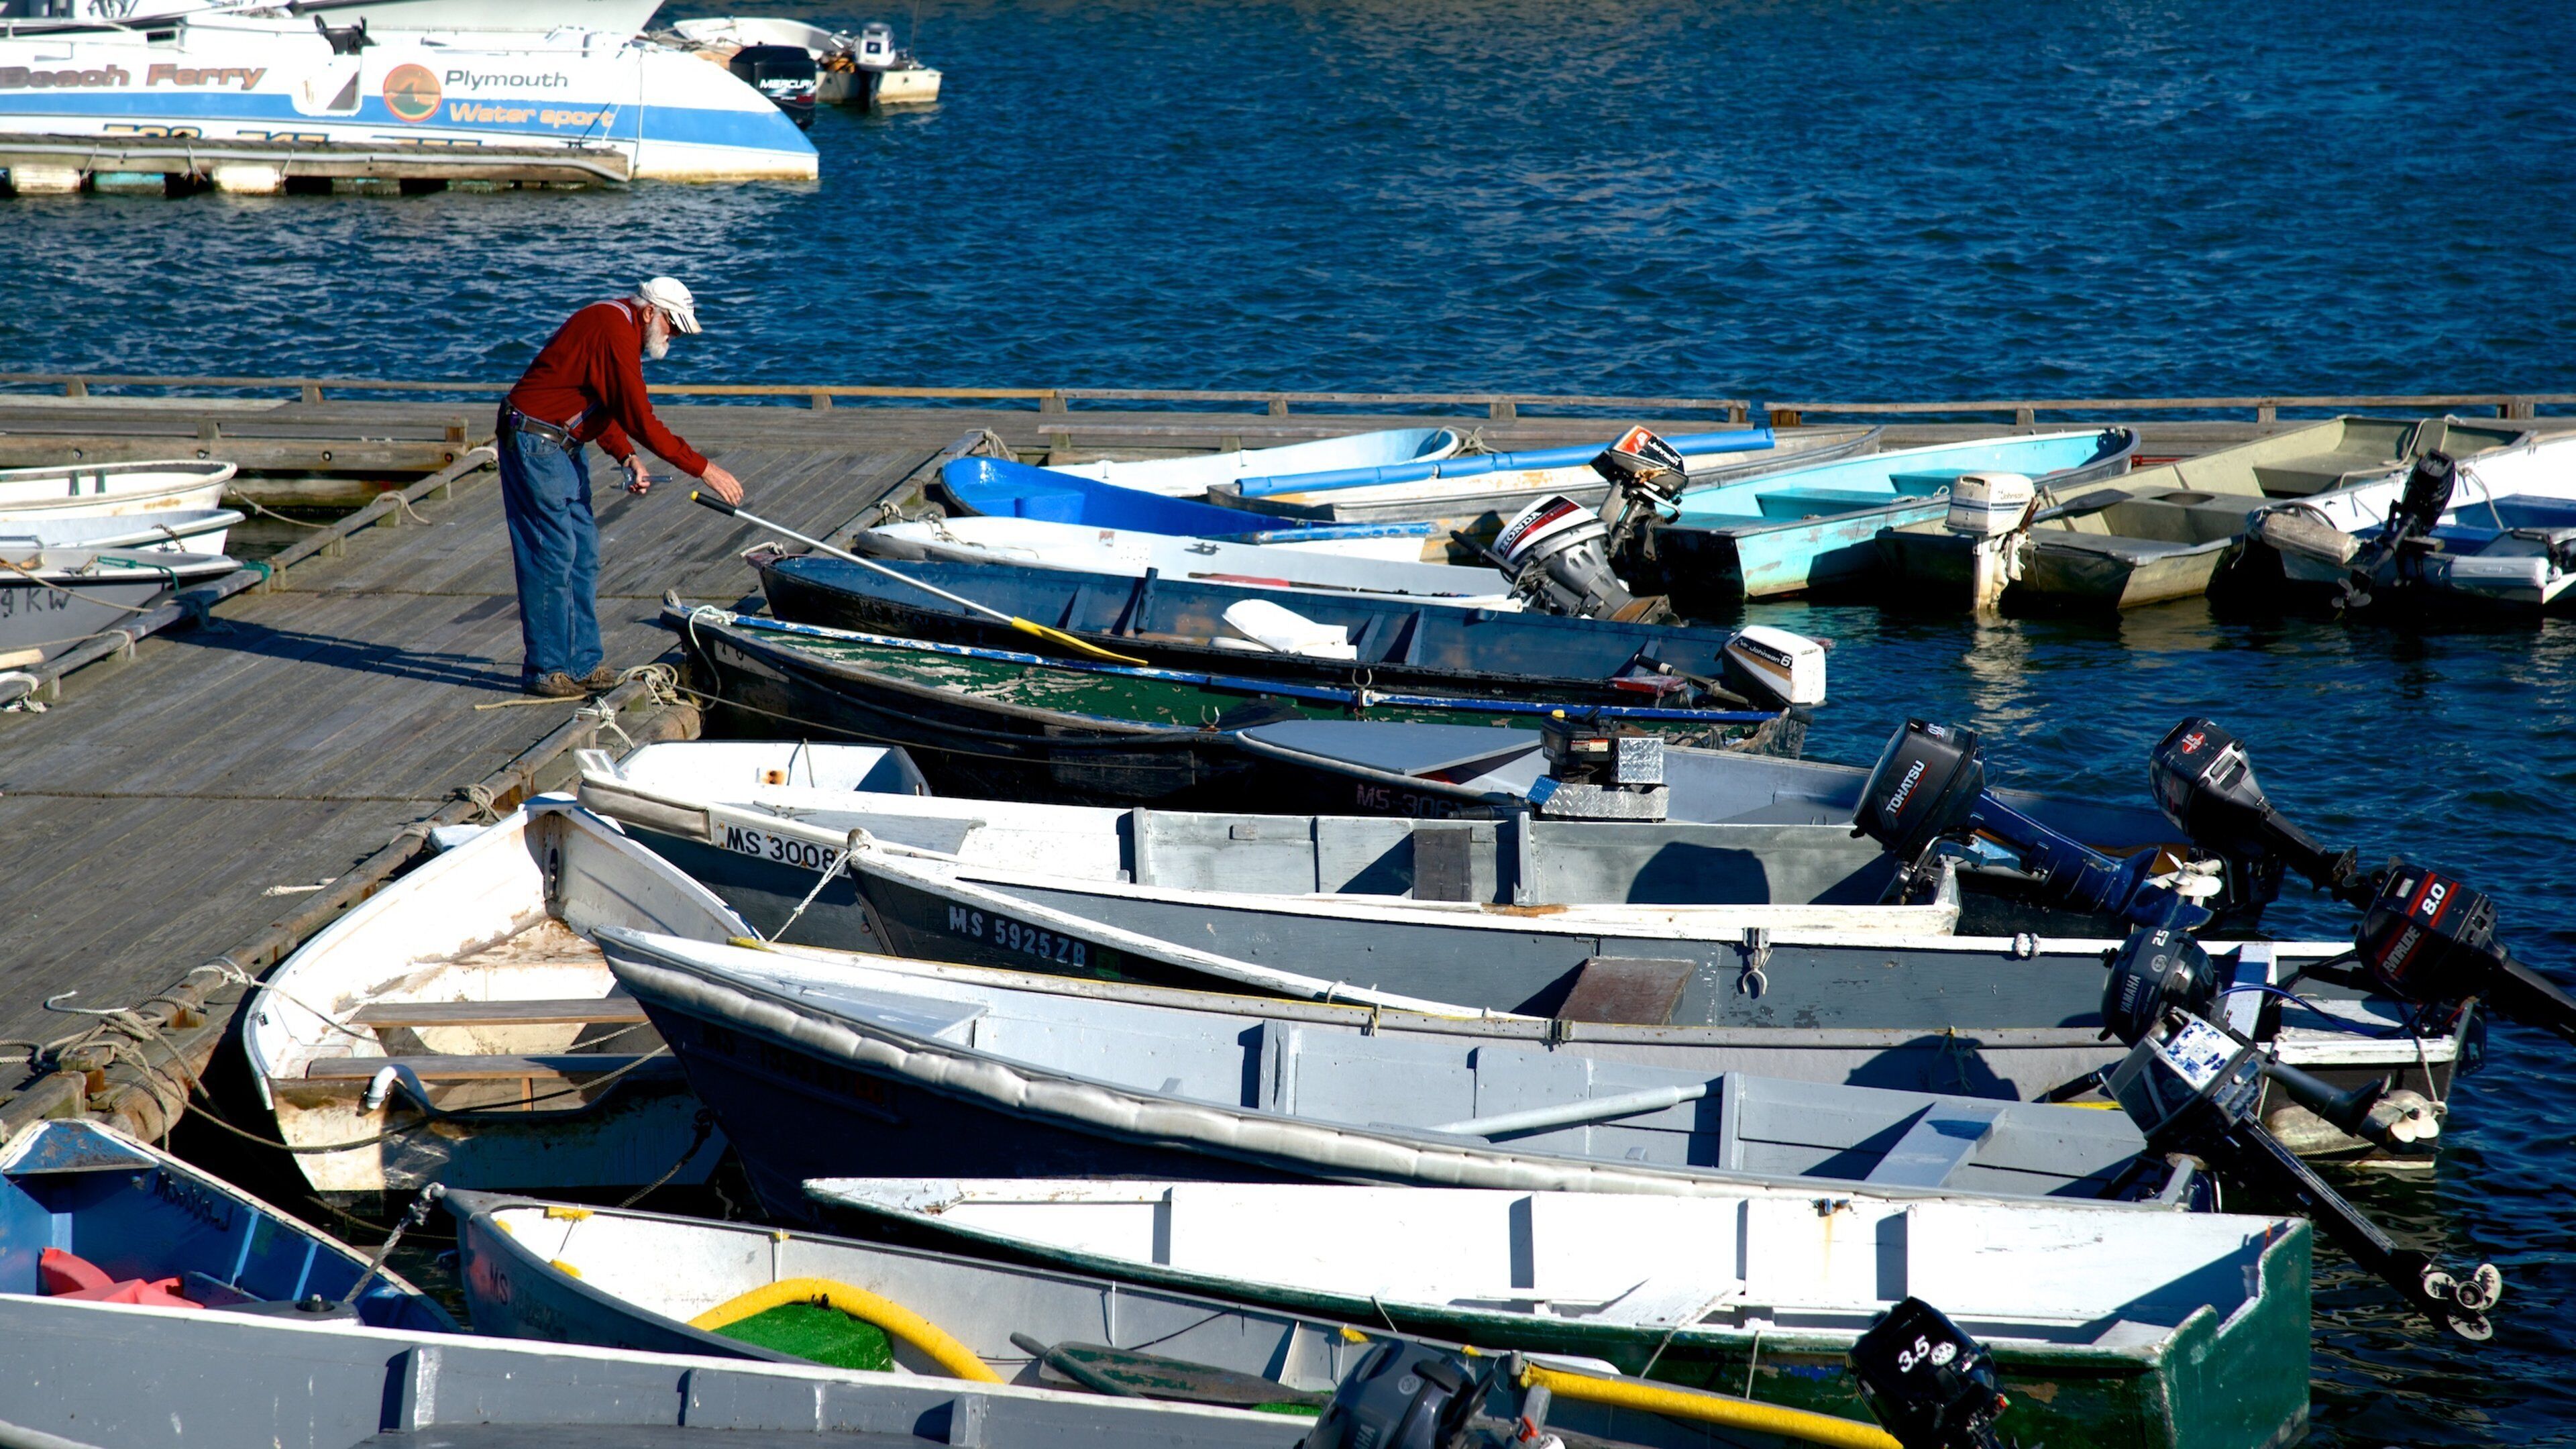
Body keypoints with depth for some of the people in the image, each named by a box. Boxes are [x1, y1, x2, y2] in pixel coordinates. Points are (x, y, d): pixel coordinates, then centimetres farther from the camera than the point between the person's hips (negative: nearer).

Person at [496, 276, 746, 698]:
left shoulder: (618, 325, 12)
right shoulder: (614, 331, -20)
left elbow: (603, 406, 17)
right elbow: (640, 420, -23)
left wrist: (627, 456, 0)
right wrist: (703, 470, -20)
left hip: (564, 446, 11)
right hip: (534, 443, -11)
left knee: (583, 552, 10)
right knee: (552, 555, -8)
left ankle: (582, 663, 14)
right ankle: (544, 670, -1)